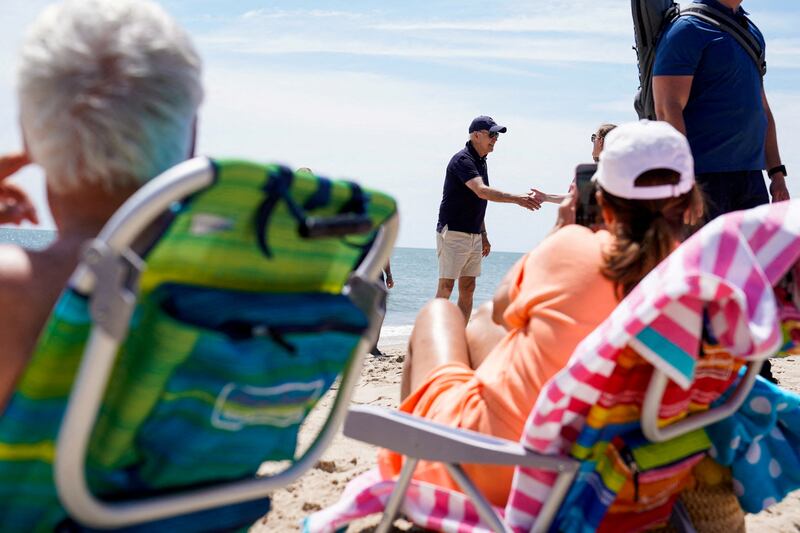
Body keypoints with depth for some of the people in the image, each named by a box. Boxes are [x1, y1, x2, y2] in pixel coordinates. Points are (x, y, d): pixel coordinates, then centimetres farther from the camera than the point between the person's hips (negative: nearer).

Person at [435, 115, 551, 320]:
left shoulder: (481, 162, 15)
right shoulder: (462, 159, -14)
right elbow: (482, 191, -30)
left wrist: (483, 235, 21)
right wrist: (517, 199, -36)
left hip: (474, 236, 9)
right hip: (453, 232, -9)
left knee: (468, 289, 7)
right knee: (446, 287, -9)